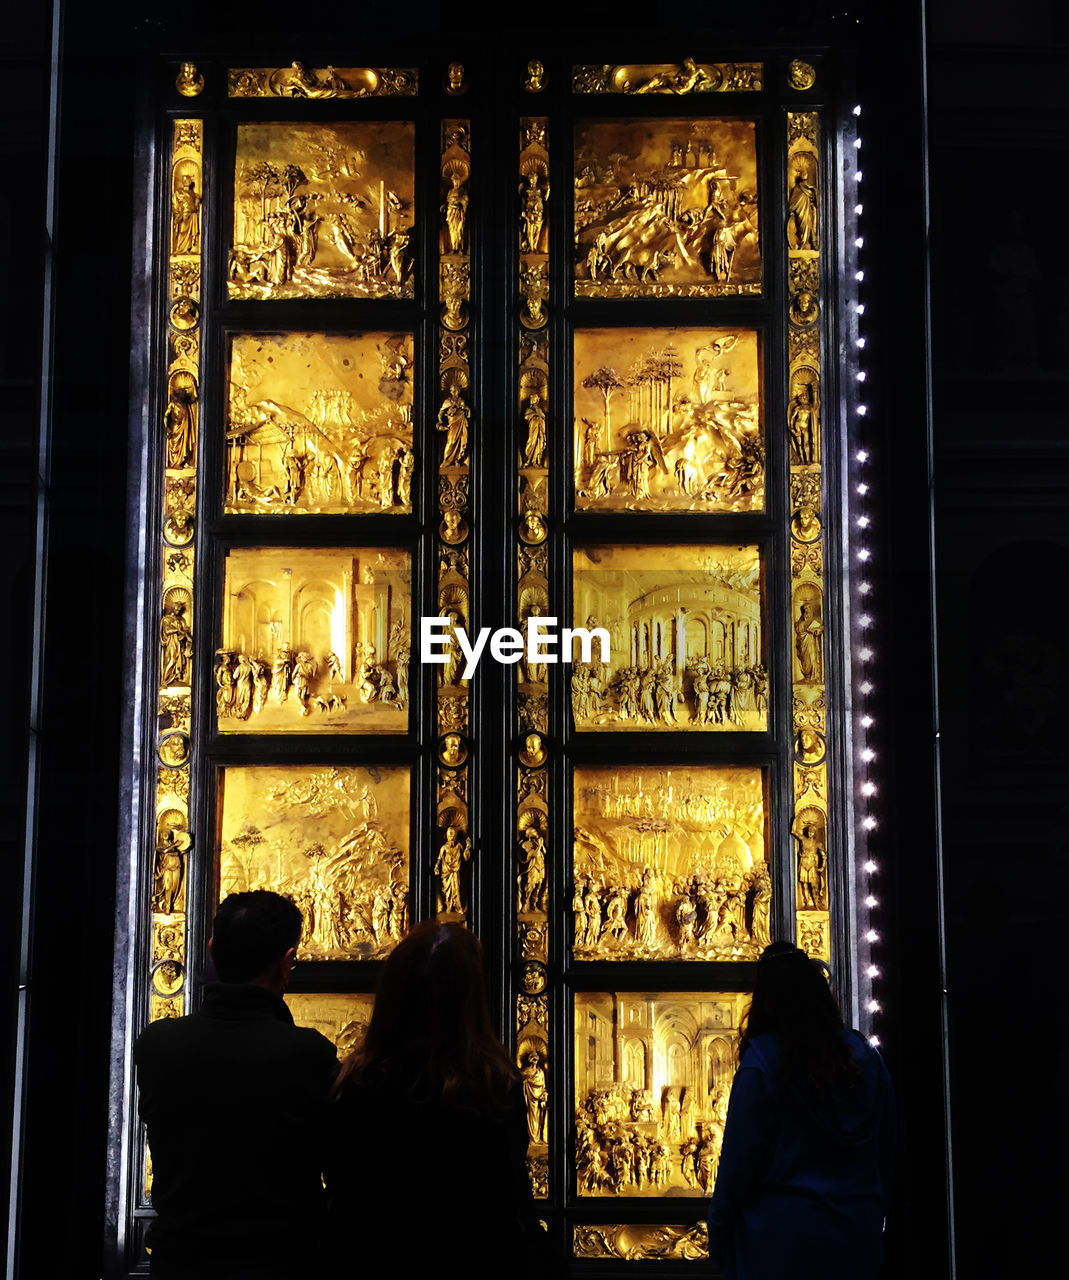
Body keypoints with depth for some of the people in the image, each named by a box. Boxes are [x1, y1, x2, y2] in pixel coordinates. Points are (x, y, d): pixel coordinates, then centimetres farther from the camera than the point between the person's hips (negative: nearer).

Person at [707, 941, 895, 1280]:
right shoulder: (864, 1055, 3)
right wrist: (875, 1209, 22)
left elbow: (739, 1157, -11)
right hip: (858, 1234, 5)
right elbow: (886, 1149, 10)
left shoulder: (761, 1063, -14)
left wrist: (718, 1228, 0)